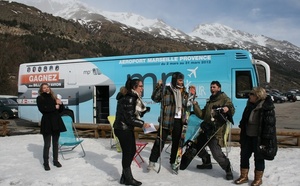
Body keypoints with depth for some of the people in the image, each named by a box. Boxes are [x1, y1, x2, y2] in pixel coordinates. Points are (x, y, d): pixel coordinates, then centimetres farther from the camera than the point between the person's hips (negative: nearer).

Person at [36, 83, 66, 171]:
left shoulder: (54, 98, 14)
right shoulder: (40, 98, 1)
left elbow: (60, 110, 13)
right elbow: (42, 109, -14)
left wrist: (60, 104, -6)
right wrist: (54, 107, -10)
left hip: (56, 122, 4)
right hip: (47, 122, -4)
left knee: (56, 143, 11)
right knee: (47, 145, -2)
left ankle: (55, 160, 22)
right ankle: (46, 163, 9)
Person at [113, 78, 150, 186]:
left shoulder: (132, 97, 13)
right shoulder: (128, 99, -20)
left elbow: (136, 114, 12)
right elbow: (129, 118, -23)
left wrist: (146, 109, -1)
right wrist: (142, 124, -16)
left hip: (127, 129, 10)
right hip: (123, 129, -10)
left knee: (132, 151, 15)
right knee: (127, 153, 0)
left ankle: (125, 177, 26)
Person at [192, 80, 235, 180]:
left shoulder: (224, 98, 0)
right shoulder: (210, 101, 23)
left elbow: (232, 110, -14)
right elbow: (202, 115, 19)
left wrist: (228, 109, -36)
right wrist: (195, 106, 7)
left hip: (216, 131, -8)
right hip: (206, 129, 8)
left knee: (217, 153, -18)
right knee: (197, 146, 16)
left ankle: (228, 170, 4)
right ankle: (207, 163, 38)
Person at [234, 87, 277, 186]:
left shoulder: (267, 108, -17)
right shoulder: (250, 105, 6)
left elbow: (270, 125, -18)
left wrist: (266, 140, -20)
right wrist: (242, 135, 18)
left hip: (258, 138, -7)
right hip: (247, 136, 7)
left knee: (259, 158, 8)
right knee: (244, 156, 12)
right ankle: (244, 176, 27)